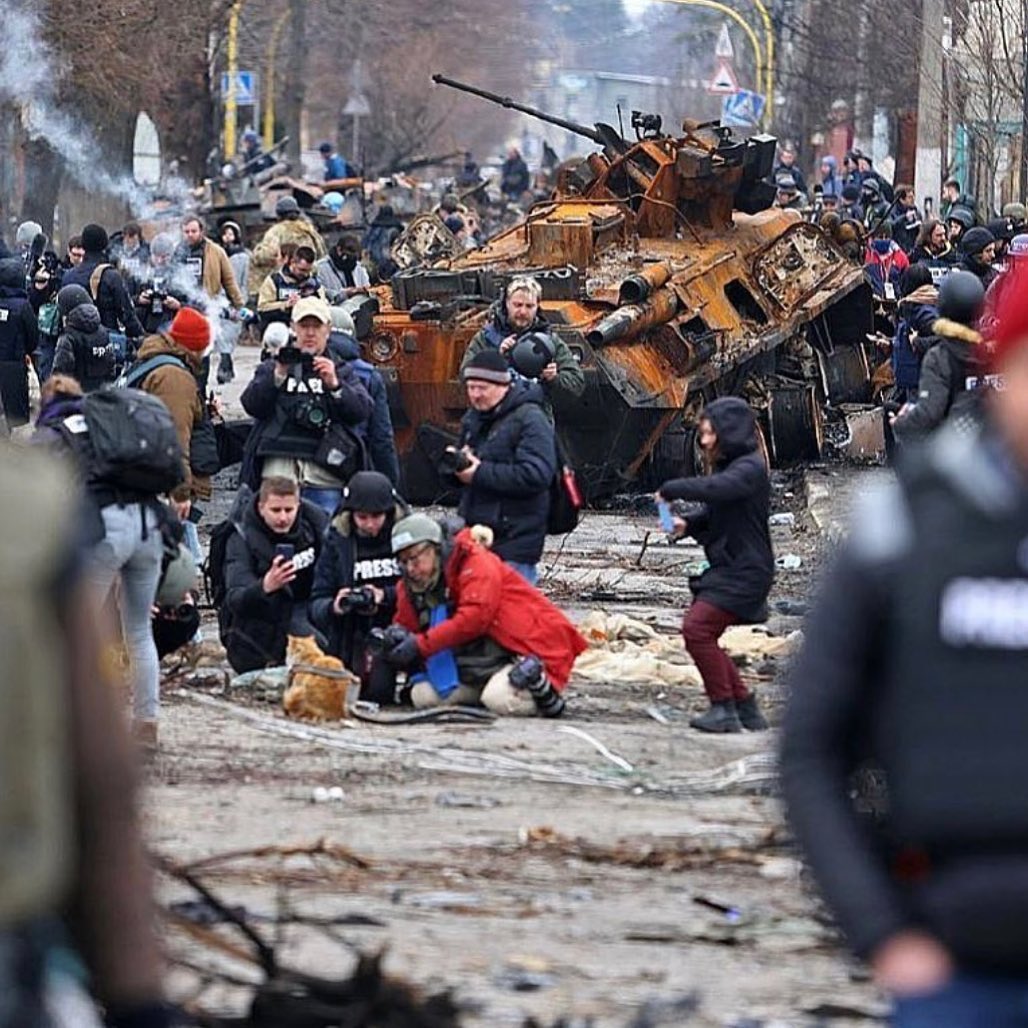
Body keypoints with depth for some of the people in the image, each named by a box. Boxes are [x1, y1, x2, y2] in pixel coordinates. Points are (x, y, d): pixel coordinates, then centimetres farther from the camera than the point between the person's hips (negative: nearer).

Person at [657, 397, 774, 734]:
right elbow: (713, 511, 22)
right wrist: (688, 523, 2)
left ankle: (724, 709, -13)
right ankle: (746, 708, 19)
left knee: (697, 628, -19)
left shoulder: (751, 469, -15)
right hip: (726, 567, 10)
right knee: (700, 633, 11)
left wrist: (671, 490, -20)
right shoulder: (729, 466, 16)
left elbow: (716, 489, -32)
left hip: (745, 571, -10)